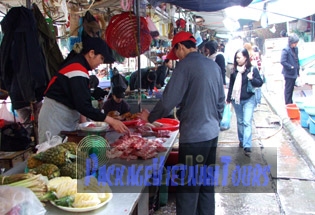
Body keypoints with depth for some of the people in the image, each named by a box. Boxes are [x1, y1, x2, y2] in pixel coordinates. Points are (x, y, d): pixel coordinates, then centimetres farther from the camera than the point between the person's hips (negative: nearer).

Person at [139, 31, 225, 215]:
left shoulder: (185, 65, -13)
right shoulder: (213, 65, 9)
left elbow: (169, 100, -15)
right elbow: (221, 100, 15)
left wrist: (150, 117, 1)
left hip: (194, 136, -8)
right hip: (212, 133, 8)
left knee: (188, 190, 3)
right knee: (207, 184, 18)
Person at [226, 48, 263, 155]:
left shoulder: (252, 69, -8)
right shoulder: (234, 70, 2)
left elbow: (260, 83, -6)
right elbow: (231, 85, 10)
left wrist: (252, 79, -25)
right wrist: (229, 98, 12)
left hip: (249, 100, -4)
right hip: (236, 100, 4)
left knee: (247, 122, -10)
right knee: (240, 122, 14)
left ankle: (247, 146, -10)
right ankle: (241, 141, 30)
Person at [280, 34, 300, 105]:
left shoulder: (296, 49, 8)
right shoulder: (285, 50, -16)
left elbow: (297, 60, 16)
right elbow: (282, 61, -22)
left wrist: (298, 71, 16)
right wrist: (291, 67, -19)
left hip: (294, 73, 8)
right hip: (288, 73, -7)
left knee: (291, 89, 16)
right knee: (288, 89, 0)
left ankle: (290, 103, 26)